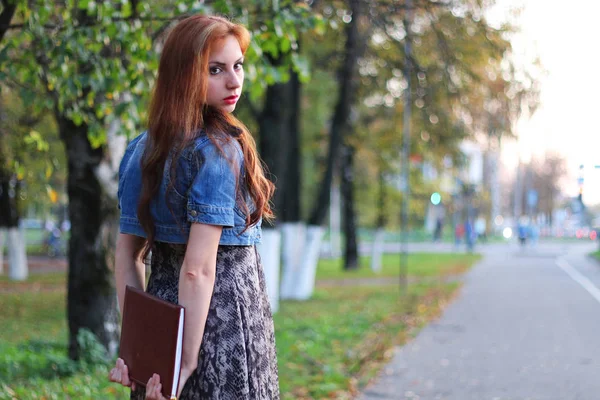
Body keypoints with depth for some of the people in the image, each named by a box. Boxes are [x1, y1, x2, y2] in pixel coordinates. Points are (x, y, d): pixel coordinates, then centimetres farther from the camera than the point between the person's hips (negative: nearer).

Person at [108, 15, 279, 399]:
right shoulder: (221, 148, -16)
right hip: (227, 315, -7)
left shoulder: (140, 151, 6)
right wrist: (188, 361, -21)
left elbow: (127, 258, 5)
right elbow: (198, 269, -21)